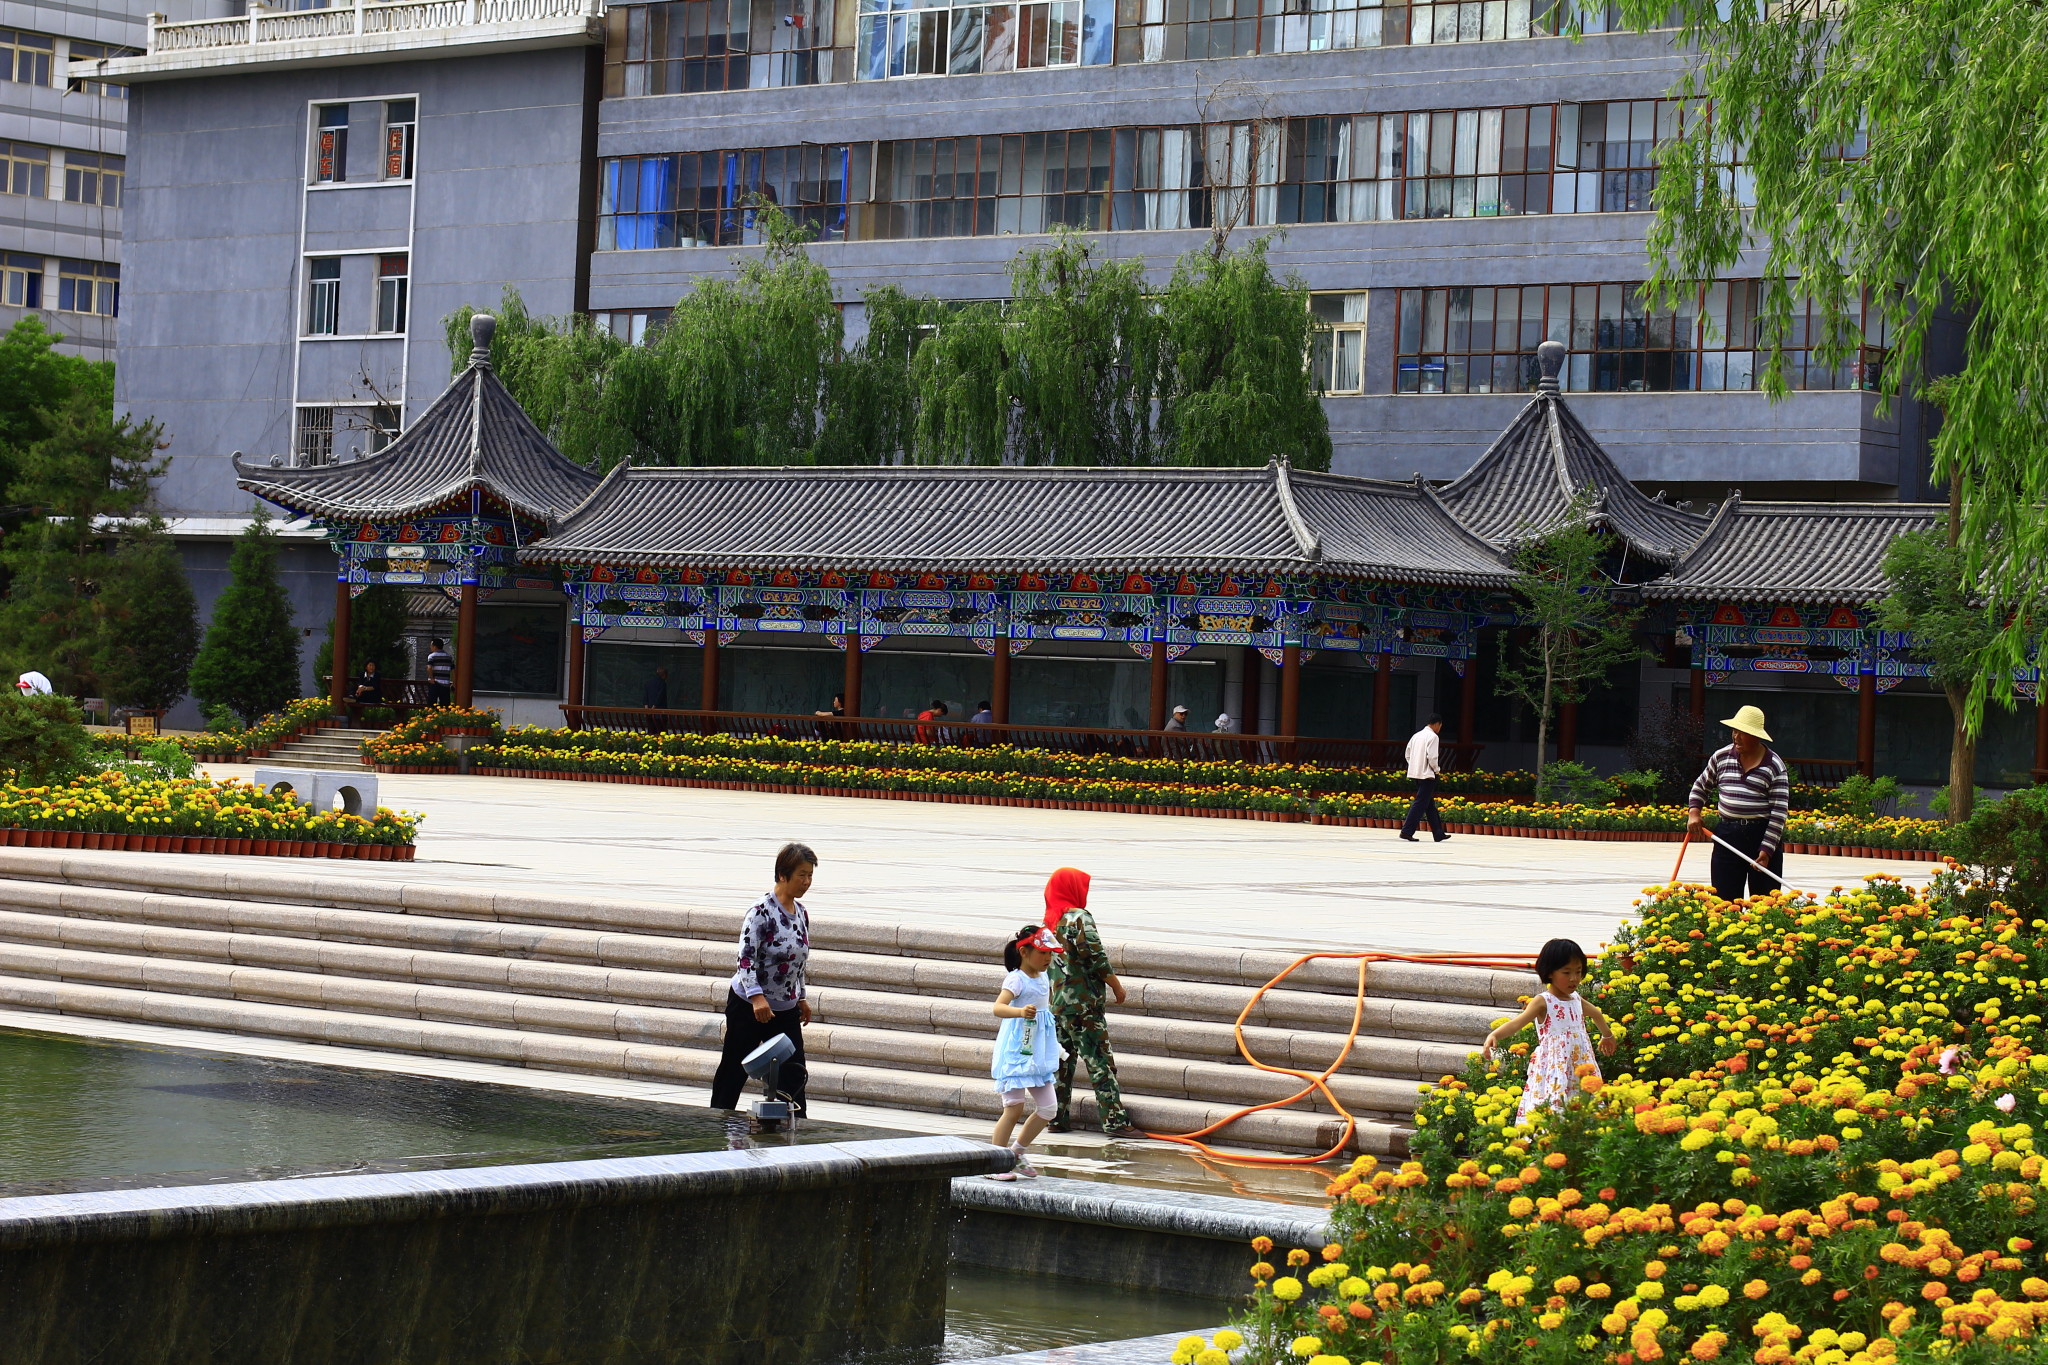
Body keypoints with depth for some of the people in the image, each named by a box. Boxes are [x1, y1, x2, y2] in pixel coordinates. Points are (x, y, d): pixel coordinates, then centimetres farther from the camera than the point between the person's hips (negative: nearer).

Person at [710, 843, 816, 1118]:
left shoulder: (801, 913, 6)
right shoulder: (762, 911, -17)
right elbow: (746, 956, -21)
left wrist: (801, 997, 19)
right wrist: (757, 997, -30)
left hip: (785, 1010, 6)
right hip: (748, 1003, -6)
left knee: (793, 1073, 0)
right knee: (733, 1070, 5)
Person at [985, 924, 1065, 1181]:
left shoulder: (1043, 979, 10)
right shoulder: (1017, 979, -14)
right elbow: (998, 1007, -31)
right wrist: (1020, 1011, -50)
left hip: (1039, 1054, 8)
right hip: (1015, 1053, -8)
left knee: (1047, 1109, 7)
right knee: (1014, 1109, -8)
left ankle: (1016, 1153, 22)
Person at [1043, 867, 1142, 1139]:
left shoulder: (1049, 921, 11)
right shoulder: (1079, 918, -13)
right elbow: (1096, 957, -17)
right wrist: (1117, 986, -6)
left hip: (1056, 1002, 8)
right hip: (1083, 1002, -8)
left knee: (1061, 1060, 12)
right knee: (1100, 1060, -6)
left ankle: (1058, 1117, 14)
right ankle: (1115, 1119, -8)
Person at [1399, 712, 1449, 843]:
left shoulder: (1417, 735, 13)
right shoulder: (1432, 737, -11)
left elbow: (1408, 754, 15)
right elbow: (1432, 757, -18)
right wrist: (1437, 770, -2)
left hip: (1416, 773, 9)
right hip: (1427, 775, -9)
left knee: (1430, 804, 13)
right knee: (1420, 803, -7)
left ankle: (1438, 833, 17)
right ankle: (1407, 831, -11)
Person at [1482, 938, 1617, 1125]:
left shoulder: (1576, 1000, 13)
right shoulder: (1543, 1002, -8)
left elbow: (1596, 1014, 36)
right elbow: (1518, 1022, -23)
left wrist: (1608, 1035, 54)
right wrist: (1494, 1035, -42)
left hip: (1580, 1067, 6)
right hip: (1553, 1071, -6)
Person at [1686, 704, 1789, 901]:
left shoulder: (1775, 766, -6)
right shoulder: (1722, 757, 6)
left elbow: (1779, 811, -9)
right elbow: (1700, 784, 23)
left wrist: (1767, 850, -15)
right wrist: (1693, 812, 5)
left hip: (1763, 835, -3)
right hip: (1727, 835, 3)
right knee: (1724, 901, 3)